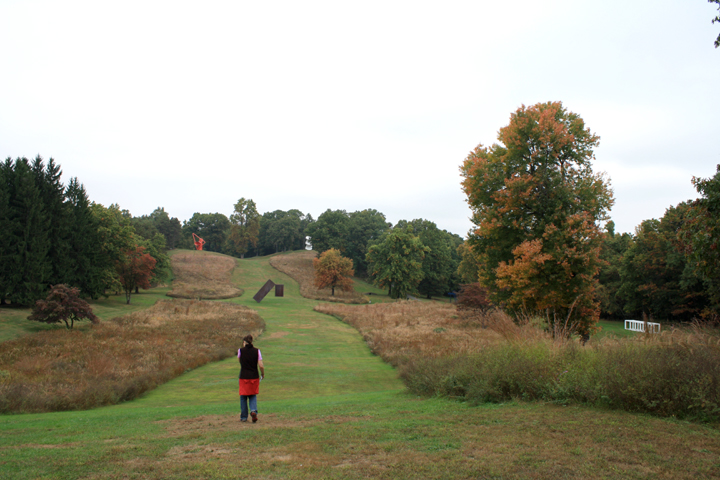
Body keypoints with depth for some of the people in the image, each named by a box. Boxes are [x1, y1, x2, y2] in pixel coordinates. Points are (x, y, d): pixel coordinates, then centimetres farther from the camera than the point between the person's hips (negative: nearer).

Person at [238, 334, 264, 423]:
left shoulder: (241, 350, -5)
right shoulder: (257, 351, -2)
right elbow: (261, 365, -6)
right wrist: (263, 374, 10)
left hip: (243, 377, -1)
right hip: (254, 377, 1)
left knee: (243, 397, 12)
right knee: (253, 396, 15)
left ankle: (244, 417, 14)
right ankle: (253, 411, -8)